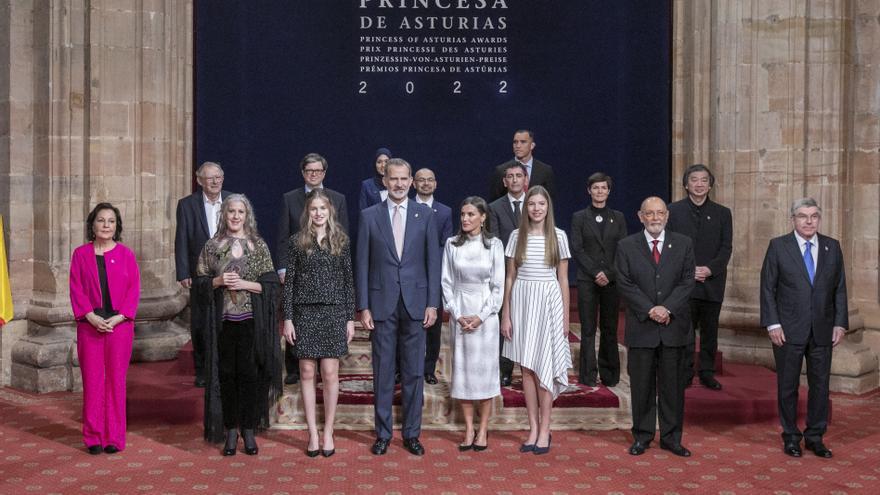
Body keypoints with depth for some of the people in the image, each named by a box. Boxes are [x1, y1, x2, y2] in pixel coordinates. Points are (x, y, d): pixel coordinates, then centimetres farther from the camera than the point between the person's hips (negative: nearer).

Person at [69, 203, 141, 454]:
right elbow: (76, 290, 1)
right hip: (90, 326, 1)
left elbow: (134, 291, 0)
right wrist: (92, 317, -12)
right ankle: (94, 437, 11)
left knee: (116, 380, 3)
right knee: (92, 380, 2)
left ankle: (115, 436, 10)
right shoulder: (81, 254, 6)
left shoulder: (126, 254, 4)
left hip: (119, 325, -1)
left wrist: (116, 318, -11)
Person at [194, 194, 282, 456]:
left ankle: (249, 430, 13)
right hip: (223, 321, 1)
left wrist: (245, 284, -12)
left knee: (250, 374, 1)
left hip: (251, 321, -1)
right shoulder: (212, 246, 7)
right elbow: (199, 282, 7)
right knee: (226, 374, 4)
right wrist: (219, 281, -11)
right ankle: (231, 430, 16)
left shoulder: (259, 245, 4)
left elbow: (271, 284, 1)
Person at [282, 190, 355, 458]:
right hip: (305, 312, 0)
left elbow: (348, 281, 6)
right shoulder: (297, 242, 3)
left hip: (334, 312, 0)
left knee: (330, 373, 0)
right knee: (307, 372, 3)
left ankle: (328, 432, 13)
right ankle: (313, 433, 13)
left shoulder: (341, 241, 5)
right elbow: (289, 281, 3)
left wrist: (350, 318, 2)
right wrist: (288, 318, -3)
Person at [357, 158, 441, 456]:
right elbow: (362, 264, 2)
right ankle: (383, 433, 17)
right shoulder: (369, 216, 2)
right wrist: (363, 306, -3)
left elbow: (433, 261, 4)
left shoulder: (425, 215, 4)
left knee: (414, 371, 6)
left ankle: (412, 433, 18)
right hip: (382, 303, 0)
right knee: (382, 370, 6)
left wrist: (432, 303, -2)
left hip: (415, 303, 1)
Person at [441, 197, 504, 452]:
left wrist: (481, 316, -10)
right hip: (458, 313, 2)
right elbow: (446, 282, 3)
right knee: (462, 369, 4)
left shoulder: (494, 245, -2)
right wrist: (457, 314, -6)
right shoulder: (452, 244, 2)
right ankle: (469, 428, 13)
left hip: (485, 313, -2)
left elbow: (498, 285, -2)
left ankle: (483, 430, 11)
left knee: (485, 370, 1)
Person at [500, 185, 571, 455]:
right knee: (527, 368, 5)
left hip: (549, 302, -2)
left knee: (544, 367, 0)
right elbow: (510, 277, 6)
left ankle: (545, 430, 10)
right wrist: (506, 315, 3)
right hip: (522, 301, 2)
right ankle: (533, 428, 14)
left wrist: (566, 317, 3)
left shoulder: (558, 236, 1)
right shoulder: (517, 236, 4)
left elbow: (563, 279, 4)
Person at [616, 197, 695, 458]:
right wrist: (650, 310, -14)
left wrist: (667, 308, -14)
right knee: (641, 384, 5)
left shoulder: (683, 244, 6)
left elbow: (687, 281, 0)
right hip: (641, 326, -1)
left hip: (674, 325, 1)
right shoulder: (626, 246, 2)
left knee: (673, 384, 7)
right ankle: (642, 435, 17)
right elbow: (625, 284, -4)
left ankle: (671, 437, 18)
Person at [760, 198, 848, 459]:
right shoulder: (778, 246, -3)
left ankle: (815, 437, 22)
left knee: (820, 385, 8)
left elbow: (839, 288, 8)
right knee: (788, 386, 7)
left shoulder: (832, 247, 6)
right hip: (789, 330, -2)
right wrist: (772, 324, -10)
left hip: (822, 331, 3)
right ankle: (791, 437, 21)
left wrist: (840, 323, 0)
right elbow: (768, 288, -4)